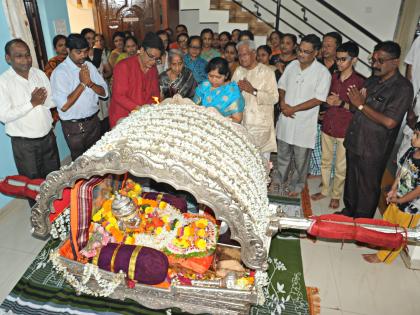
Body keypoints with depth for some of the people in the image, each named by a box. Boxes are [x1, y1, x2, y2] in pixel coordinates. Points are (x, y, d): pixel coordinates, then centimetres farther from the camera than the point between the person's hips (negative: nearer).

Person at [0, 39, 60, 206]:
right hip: (24, 143, -4)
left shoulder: (39, 74, 0)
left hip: (48, 137, 5)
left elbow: (54, 101, 4)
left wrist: (42, 100, -17)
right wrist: (32, 103, -22)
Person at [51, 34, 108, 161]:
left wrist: (90, 82, -18)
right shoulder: (60, 72, -15)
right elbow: (63, 106, -23)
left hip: (94, 121, 5)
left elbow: (104, 92, 1)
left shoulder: (89, 66, 3)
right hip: (74, 126, -5)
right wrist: (82, 83, -21)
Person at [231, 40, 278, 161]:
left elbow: (274, 98, -14)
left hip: (260, 124, -5)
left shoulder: (267, 72, -5)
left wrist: (253, 91, -22)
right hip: (241, 122, 5)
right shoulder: (238, 71, 12)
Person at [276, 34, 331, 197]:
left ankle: (296, 185, 33)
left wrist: (293, 109, -18)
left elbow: (318, 99, -17)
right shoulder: (292, 65, 2)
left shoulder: (323, 73, -13)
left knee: (301, 158, 11)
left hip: (305, 123, -4)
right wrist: (282, 103, -9)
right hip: (285, 118, 5)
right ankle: (280, 180, 39)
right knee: (282, 154, 19)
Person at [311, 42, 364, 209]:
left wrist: (341, 103, -23)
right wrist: (328, 100, -4)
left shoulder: (360, 82, -12)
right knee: (325, 162, 17)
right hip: (327, 126, 5)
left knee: (341, 167, 9)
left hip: (345, 131, -5)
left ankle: (336, 195, 27)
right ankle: (324, 190, 34)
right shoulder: (334, 77, 4)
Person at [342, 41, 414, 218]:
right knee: (351, 182, 22)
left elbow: (389, 122, -24)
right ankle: (348, 212, 44)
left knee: (367, 190, 10)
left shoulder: (403, 88, -15)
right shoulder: (372, 80, 8)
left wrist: (361, 105, -18)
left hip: (373, 150, -7)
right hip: (354, 143, 7)